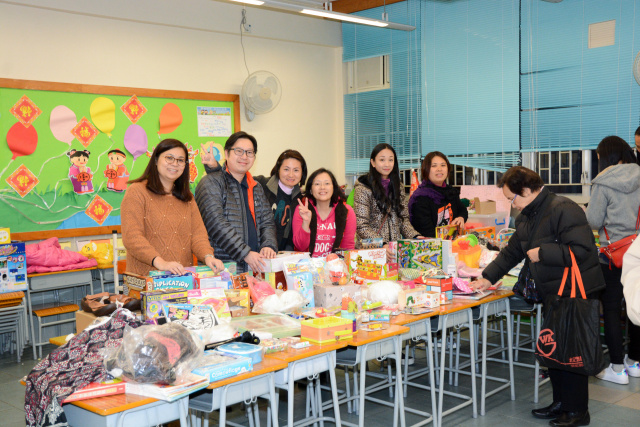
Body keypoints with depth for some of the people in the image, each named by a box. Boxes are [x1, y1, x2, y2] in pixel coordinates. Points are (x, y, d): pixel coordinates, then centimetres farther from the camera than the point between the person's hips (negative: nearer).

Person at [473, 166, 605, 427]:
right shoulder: (526, 217, 11)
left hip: (576, 293, -9)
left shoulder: (563, 210, -20)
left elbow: (581, 250, -27)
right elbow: (512, 252, 18)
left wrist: (541, 253, -21)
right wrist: (488, 278, 12)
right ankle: (561, 403, 30)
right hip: (552, 294, 9)